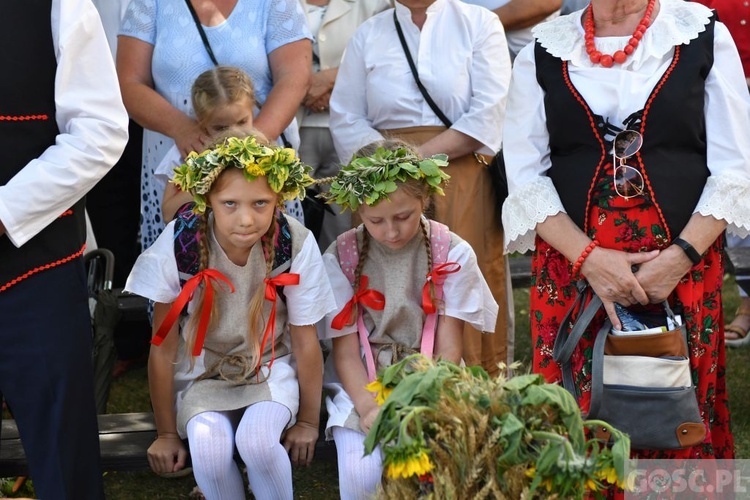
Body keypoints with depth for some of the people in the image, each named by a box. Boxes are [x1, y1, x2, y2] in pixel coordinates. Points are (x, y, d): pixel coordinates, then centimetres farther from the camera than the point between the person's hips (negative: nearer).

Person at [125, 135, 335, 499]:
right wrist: (167, 434, -6)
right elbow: (163, 347, -12)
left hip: (271, 365, 0)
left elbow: (306, 342, -9)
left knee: (257, 440, -29)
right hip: (203, 369, 0)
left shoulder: (296, 244, -23)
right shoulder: (179, 243, -23)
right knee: (209, 446, -28)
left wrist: (307, 421, -2)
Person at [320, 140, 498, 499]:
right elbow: (345, 351, -3)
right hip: (363, 385, 0)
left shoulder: (452, 253, -2)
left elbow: (448, 349, -3)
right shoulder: (341, 258, -1)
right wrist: (369, 407, -20)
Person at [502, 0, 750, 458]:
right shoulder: (544, 51, 6)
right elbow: (525, 175, 1)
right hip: (573, 263, 1)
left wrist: (680, 257, -11)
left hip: (683, 264, 0)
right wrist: (589, 258, -11)